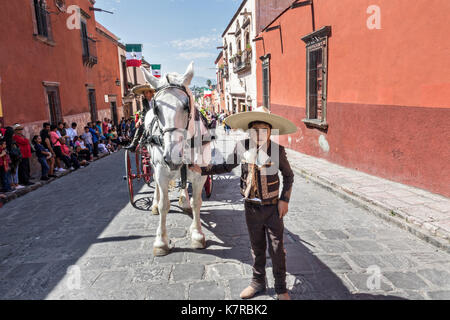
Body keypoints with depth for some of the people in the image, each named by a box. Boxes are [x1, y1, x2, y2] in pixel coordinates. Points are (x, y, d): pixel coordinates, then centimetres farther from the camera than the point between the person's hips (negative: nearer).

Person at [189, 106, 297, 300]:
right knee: (257, 248, 18)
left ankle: (281, 288, 30)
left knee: (277, 249, 8)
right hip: (252, 207, 2)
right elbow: (227, 166, 7)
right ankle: (258, 282, 39)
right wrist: (201, 169, -1)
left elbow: (288, 175, 2)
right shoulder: (242, 147, -7)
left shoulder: (278, 150, -12)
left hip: (273, 207, -2)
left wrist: (285, 199, -5)